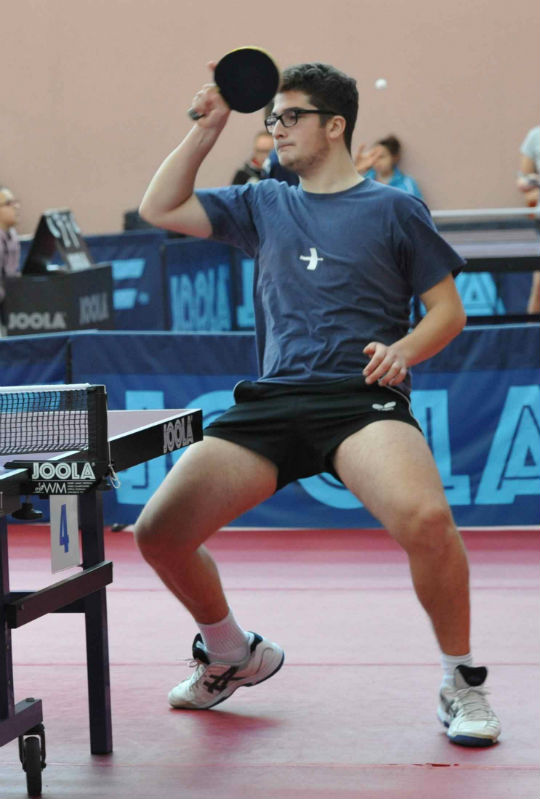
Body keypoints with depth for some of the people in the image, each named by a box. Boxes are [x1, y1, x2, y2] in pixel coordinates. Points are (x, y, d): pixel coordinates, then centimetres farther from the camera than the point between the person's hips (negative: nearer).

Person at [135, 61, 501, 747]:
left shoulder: (393, 209, 8)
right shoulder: (262, 206, 19)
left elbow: (449, 310, 8)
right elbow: (160, 208, 17)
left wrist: (403, 350, -12)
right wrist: (207, 127, 11)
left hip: (361, 399, -5)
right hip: (271, 401, 5)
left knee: (425, 520, -35)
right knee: (159, 531, -6)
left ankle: (462, 682, -11)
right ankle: (234, 655, 23)